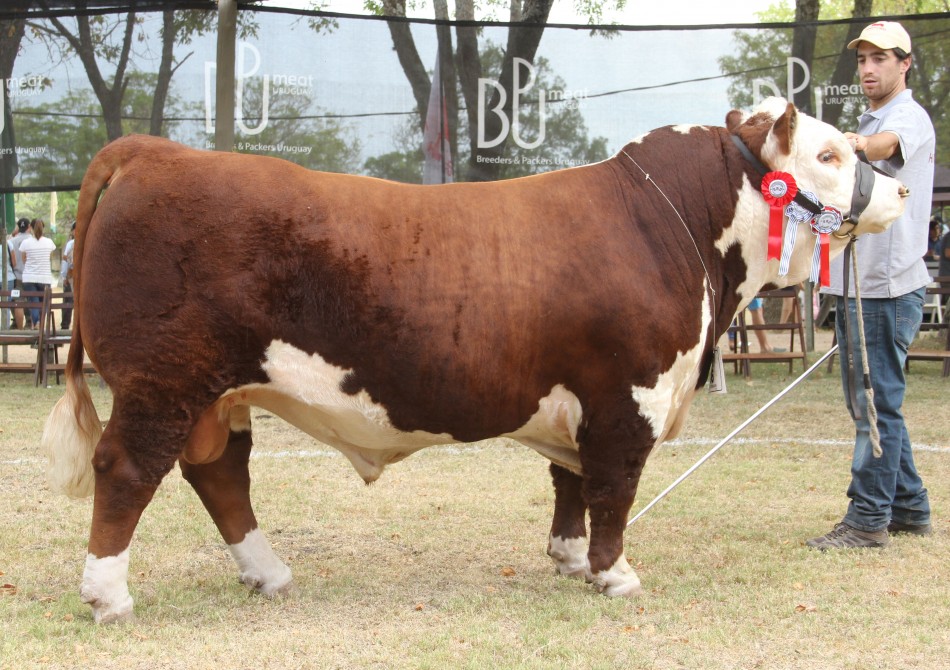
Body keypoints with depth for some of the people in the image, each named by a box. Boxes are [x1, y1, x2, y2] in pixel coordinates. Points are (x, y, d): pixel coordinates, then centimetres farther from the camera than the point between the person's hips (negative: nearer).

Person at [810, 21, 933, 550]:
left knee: (878, 403, -8)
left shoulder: (910, 117, -8)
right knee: (869, 401, 14)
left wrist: (860, 144, -56)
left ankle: (868, 520, -5)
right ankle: (908, 508, 22)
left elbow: (890, 143, -33)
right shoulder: (870, 122, 22)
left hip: (889, 287, -10)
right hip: (858, 286, 10)